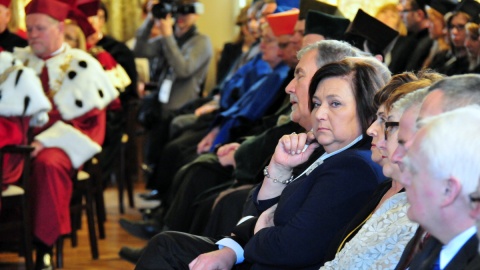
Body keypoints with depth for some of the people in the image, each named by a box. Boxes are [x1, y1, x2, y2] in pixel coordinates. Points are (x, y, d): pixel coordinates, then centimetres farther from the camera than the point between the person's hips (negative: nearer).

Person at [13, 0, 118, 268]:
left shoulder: (82, 65, 2)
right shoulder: (20, 60, 16)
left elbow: (84, 118, -6)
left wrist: (44, 141, -19)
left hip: (63, 142, -3)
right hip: (22, 136, 3)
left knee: (48, 163, -37)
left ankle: (45, 248, -30)